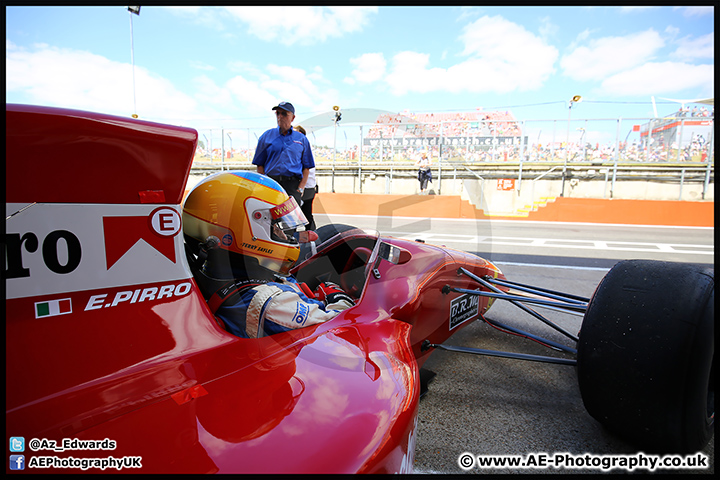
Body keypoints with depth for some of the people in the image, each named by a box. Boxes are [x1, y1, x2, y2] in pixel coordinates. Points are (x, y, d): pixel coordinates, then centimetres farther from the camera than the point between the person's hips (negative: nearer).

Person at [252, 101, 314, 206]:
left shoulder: (302, 139, 14)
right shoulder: (267, 136, 14)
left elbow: (306, 167, 10)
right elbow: (259, 165, 11)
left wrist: (300, 189, -2)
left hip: (293, 185, 0)